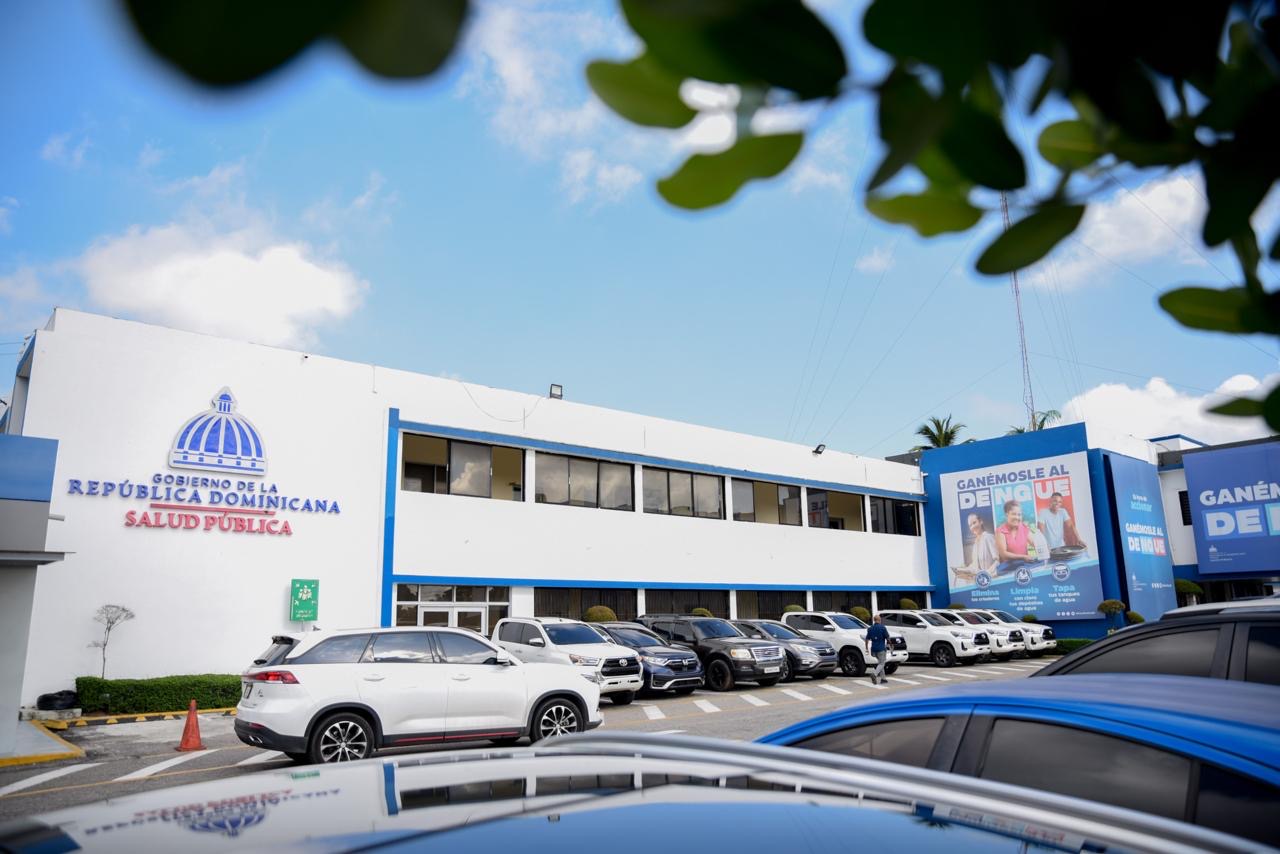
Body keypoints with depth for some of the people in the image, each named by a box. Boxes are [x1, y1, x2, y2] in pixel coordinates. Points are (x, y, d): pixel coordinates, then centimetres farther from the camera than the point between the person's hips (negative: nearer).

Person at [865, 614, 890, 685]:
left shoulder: (870, 628, 6)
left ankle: (882, 678, 19)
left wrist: (867, 648, 12)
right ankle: (874, 674, -26)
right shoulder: (882, 627, -10)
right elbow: (887, 637, -6)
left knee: (880, 663, 19)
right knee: (881, 663, -3)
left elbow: (867, 639, 6)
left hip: (874, 648, 6)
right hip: (881, 648, -6)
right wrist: (888, 643, 12)